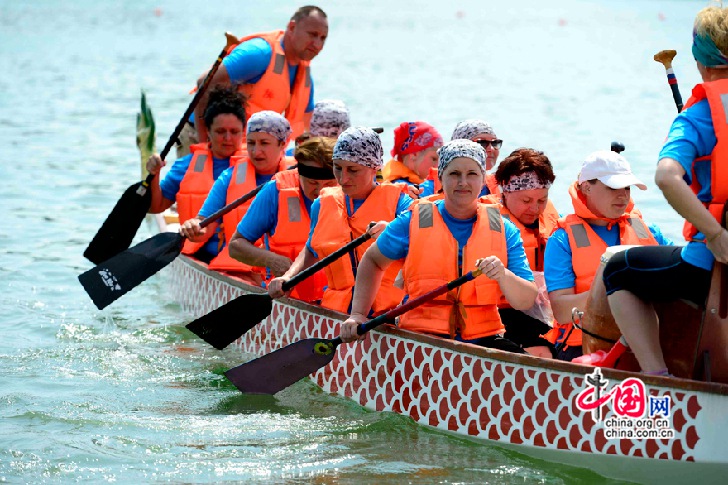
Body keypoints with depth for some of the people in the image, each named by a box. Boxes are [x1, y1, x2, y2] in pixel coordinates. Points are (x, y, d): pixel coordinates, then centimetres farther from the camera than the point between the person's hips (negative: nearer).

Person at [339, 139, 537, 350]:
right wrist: (358, 314, 9)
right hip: (422, 336, -1)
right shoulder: (413, 222, 5)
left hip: (483, 338, 1)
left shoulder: (504, 231, 8)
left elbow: (527, 301, 2)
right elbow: (373, 261, 20)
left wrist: (503, 276, -19)